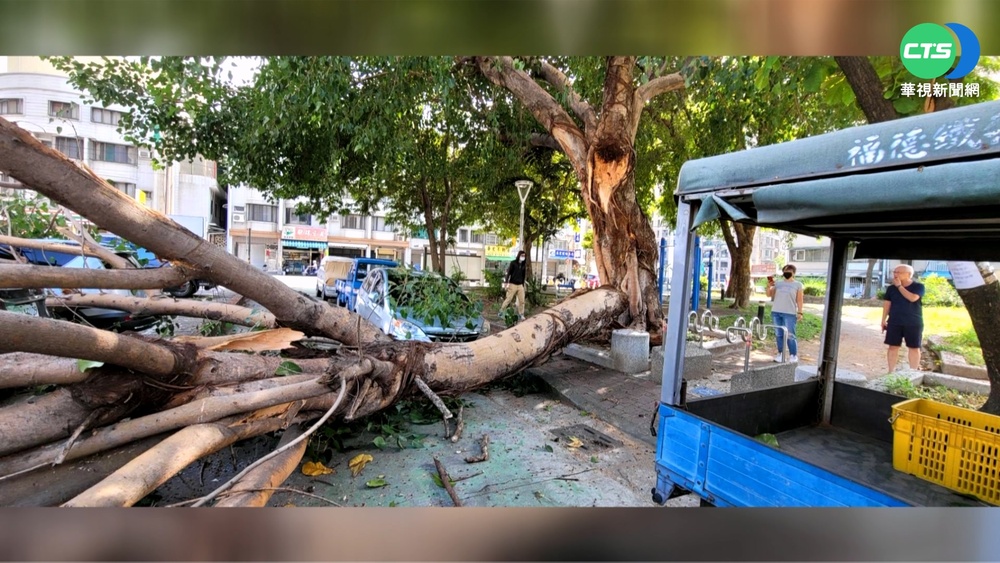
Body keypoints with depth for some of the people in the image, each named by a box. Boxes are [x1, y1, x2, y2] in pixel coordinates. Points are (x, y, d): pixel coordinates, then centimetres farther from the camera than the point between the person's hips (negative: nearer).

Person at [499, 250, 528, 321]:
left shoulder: (524, 265, 10)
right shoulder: (513, 263, -3)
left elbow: (523, 276, 15)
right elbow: (508, 273, -7)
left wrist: (523, 285, 14)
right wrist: (506, 283, -15)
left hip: (520, 285, 5)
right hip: (513, 284, -4)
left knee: (522, 301, 1)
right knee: (508, 299, -2)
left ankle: (520, 315, 11)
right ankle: (500, 312, 10)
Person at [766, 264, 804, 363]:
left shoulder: (798, 284, 5)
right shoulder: (778, 283, 13)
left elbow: (799, 300, 1)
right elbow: (769, 295, 11)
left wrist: (800, 312, -7)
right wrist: (769, 286, -5)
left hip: (790, 313, -4)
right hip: (775, 312, 4)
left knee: (790, 336, -6)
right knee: (778, 335, 7)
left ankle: (793, 355, 4)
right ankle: (780, 354, 15)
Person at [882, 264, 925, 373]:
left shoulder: (918, 286, -3)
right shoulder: (891, 288, 4)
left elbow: (912, 298, -21)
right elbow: (887, 304, 7)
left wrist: (899, 286, -14)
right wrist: (883, 320, 4)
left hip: (914, 323, -2)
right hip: (894, 322, 2)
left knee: (914, 347, 4)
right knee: (893, 346, 3)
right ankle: (891, 371, 9)